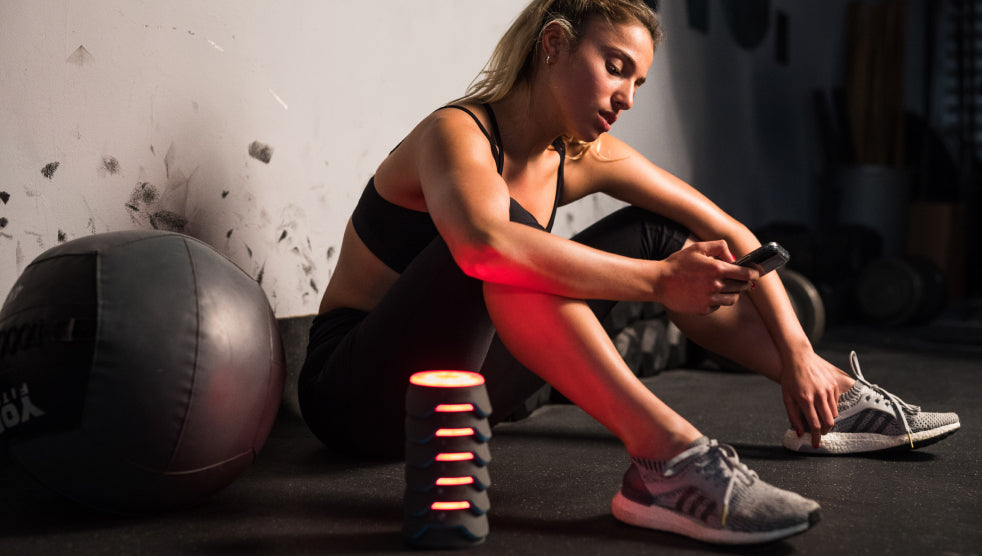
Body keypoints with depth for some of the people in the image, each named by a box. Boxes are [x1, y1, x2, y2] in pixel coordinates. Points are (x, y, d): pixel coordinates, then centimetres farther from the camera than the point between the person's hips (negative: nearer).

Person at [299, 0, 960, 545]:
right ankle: (667, 456, -40)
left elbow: (728, 234, 3)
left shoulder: (584, 157, -1)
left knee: (657, 233, 4)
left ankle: (834, 400, 9)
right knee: (506, 230, -35)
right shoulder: (459, 133, -21)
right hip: (357, 394, -7)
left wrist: (797, 352, -5)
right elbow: (486, 245, -44)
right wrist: (659, 282, -41)